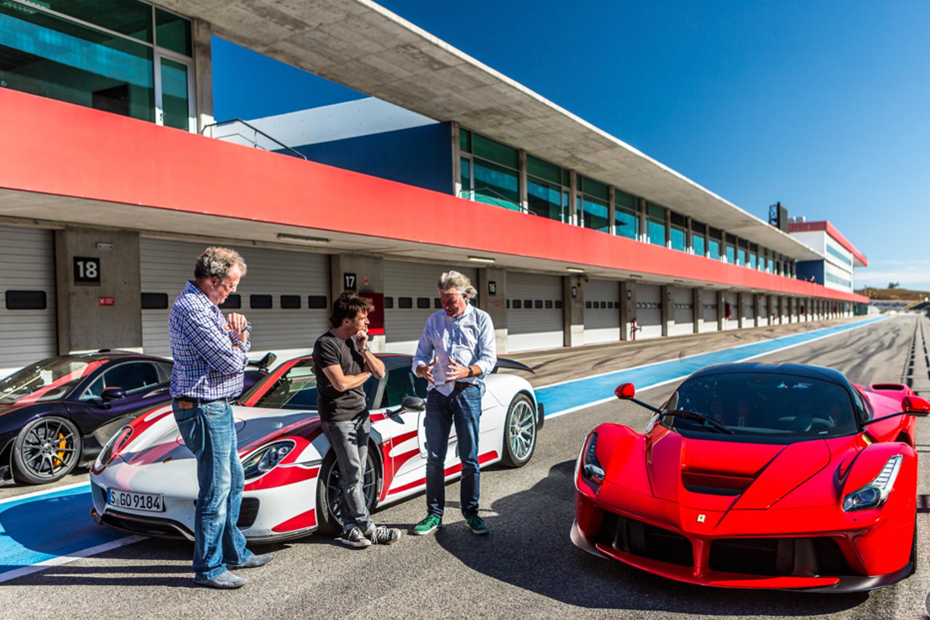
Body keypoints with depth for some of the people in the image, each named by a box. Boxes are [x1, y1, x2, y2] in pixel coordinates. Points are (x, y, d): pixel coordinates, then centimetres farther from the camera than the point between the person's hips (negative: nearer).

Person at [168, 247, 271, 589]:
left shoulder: (206, 306, 14)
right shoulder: (192, 309, -19)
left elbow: (237, 352, 17)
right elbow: (229, 362, -22)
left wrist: (238, 334, -5)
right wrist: (238, 344, 0)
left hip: (218, 407, 11)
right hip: (204, 409, -11)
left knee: (233, 481, 18)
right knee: (215, 490, -3)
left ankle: (234, 552, 31)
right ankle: (209, 568, 10)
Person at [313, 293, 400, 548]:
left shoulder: (355, 340, 12)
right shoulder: (326, 344, -13)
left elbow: (380, 373, 9)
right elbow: (340, 383, -20)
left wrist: (364, 349, -6)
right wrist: (365, 374, -2)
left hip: (361, 414, 7)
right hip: (338, 418, -7)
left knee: (356, 476, 7)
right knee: (353, 476, -5)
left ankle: (350, 528, 13)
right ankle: (368, 529, 3)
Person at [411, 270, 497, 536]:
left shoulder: (481, 319, 3)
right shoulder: (434, 321, 12)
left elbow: (489, 359, -5)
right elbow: (420, 356, 10)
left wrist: (466, 371, -24)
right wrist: (423, 369, -14)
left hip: (467, 392, -2)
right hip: (438, 392, 2)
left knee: (469, 457, 3)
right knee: (434, 457, 3)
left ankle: (471, 512, 16)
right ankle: (434, 514, 15)